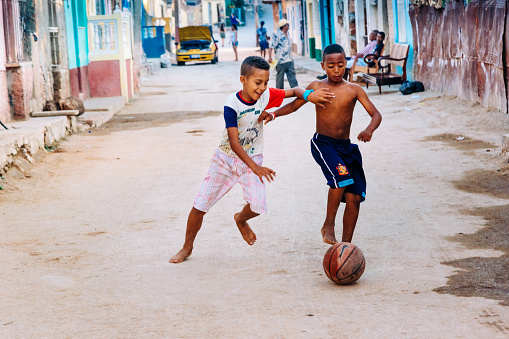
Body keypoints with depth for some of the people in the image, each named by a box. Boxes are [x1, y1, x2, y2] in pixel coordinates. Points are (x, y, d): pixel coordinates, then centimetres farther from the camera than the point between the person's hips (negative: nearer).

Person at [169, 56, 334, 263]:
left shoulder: (266, 96, -13)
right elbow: (234, 143, -26)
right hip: (226, 158, -2)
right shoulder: (232, 104, -23)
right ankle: (187, 247, 21)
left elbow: (294, 91, 2)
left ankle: (240, 219, 17)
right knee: (199, 206, -2)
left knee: (258, 205, -21)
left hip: (251, 159, 2)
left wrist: (308, 95, -22)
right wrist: (255, 168, -34)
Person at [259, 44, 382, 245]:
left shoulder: (354, 90, 2)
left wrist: (370, 129, -26)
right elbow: (294, 105, 10)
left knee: (354, 198, -1)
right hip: (322, 143, -3)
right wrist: (273, 114, -8)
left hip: (346, 146, 3)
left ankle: (346, 244, 13)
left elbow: (376, 114, -4)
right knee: (341, 175, -30)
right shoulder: (316, 87, 1)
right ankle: (328, 225, -13)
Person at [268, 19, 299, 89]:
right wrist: (270, 57, -25)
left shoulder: (287, 34, 11)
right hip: (281, 61, -7)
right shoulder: (276, 34, -12)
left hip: (289, 60, 7)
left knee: (292, 76, 5)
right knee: (280, 78, 5)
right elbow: (271, 47, -16)